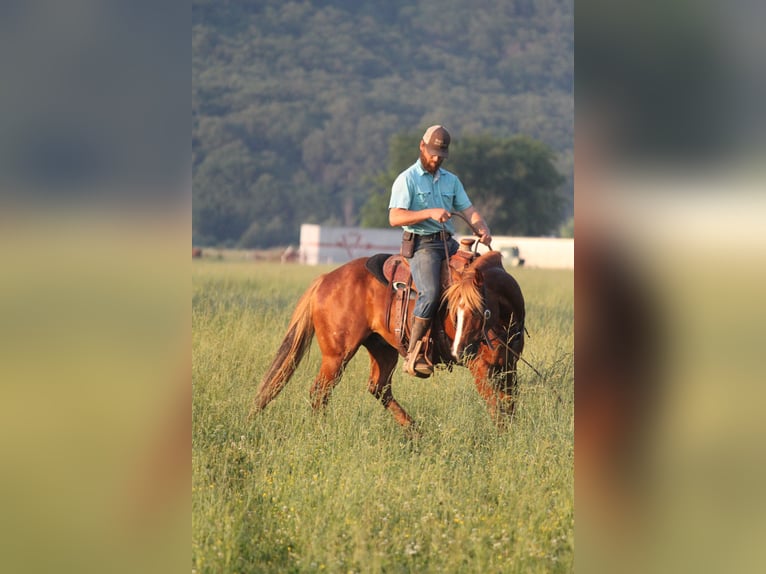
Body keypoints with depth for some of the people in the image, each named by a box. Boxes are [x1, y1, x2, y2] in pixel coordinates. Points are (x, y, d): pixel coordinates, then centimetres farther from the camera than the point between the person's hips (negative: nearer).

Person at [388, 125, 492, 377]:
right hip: (422, 244, -6)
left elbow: (469, 211, 11)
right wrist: (430, 213, -22)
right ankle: (414, 353, -23)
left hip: (449, 243, 6)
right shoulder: (407, 179, 0)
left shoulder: (451, 180, 19)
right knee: (430, 292, -29)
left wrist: (483, 228, -11)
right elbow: (395, 218, -11)